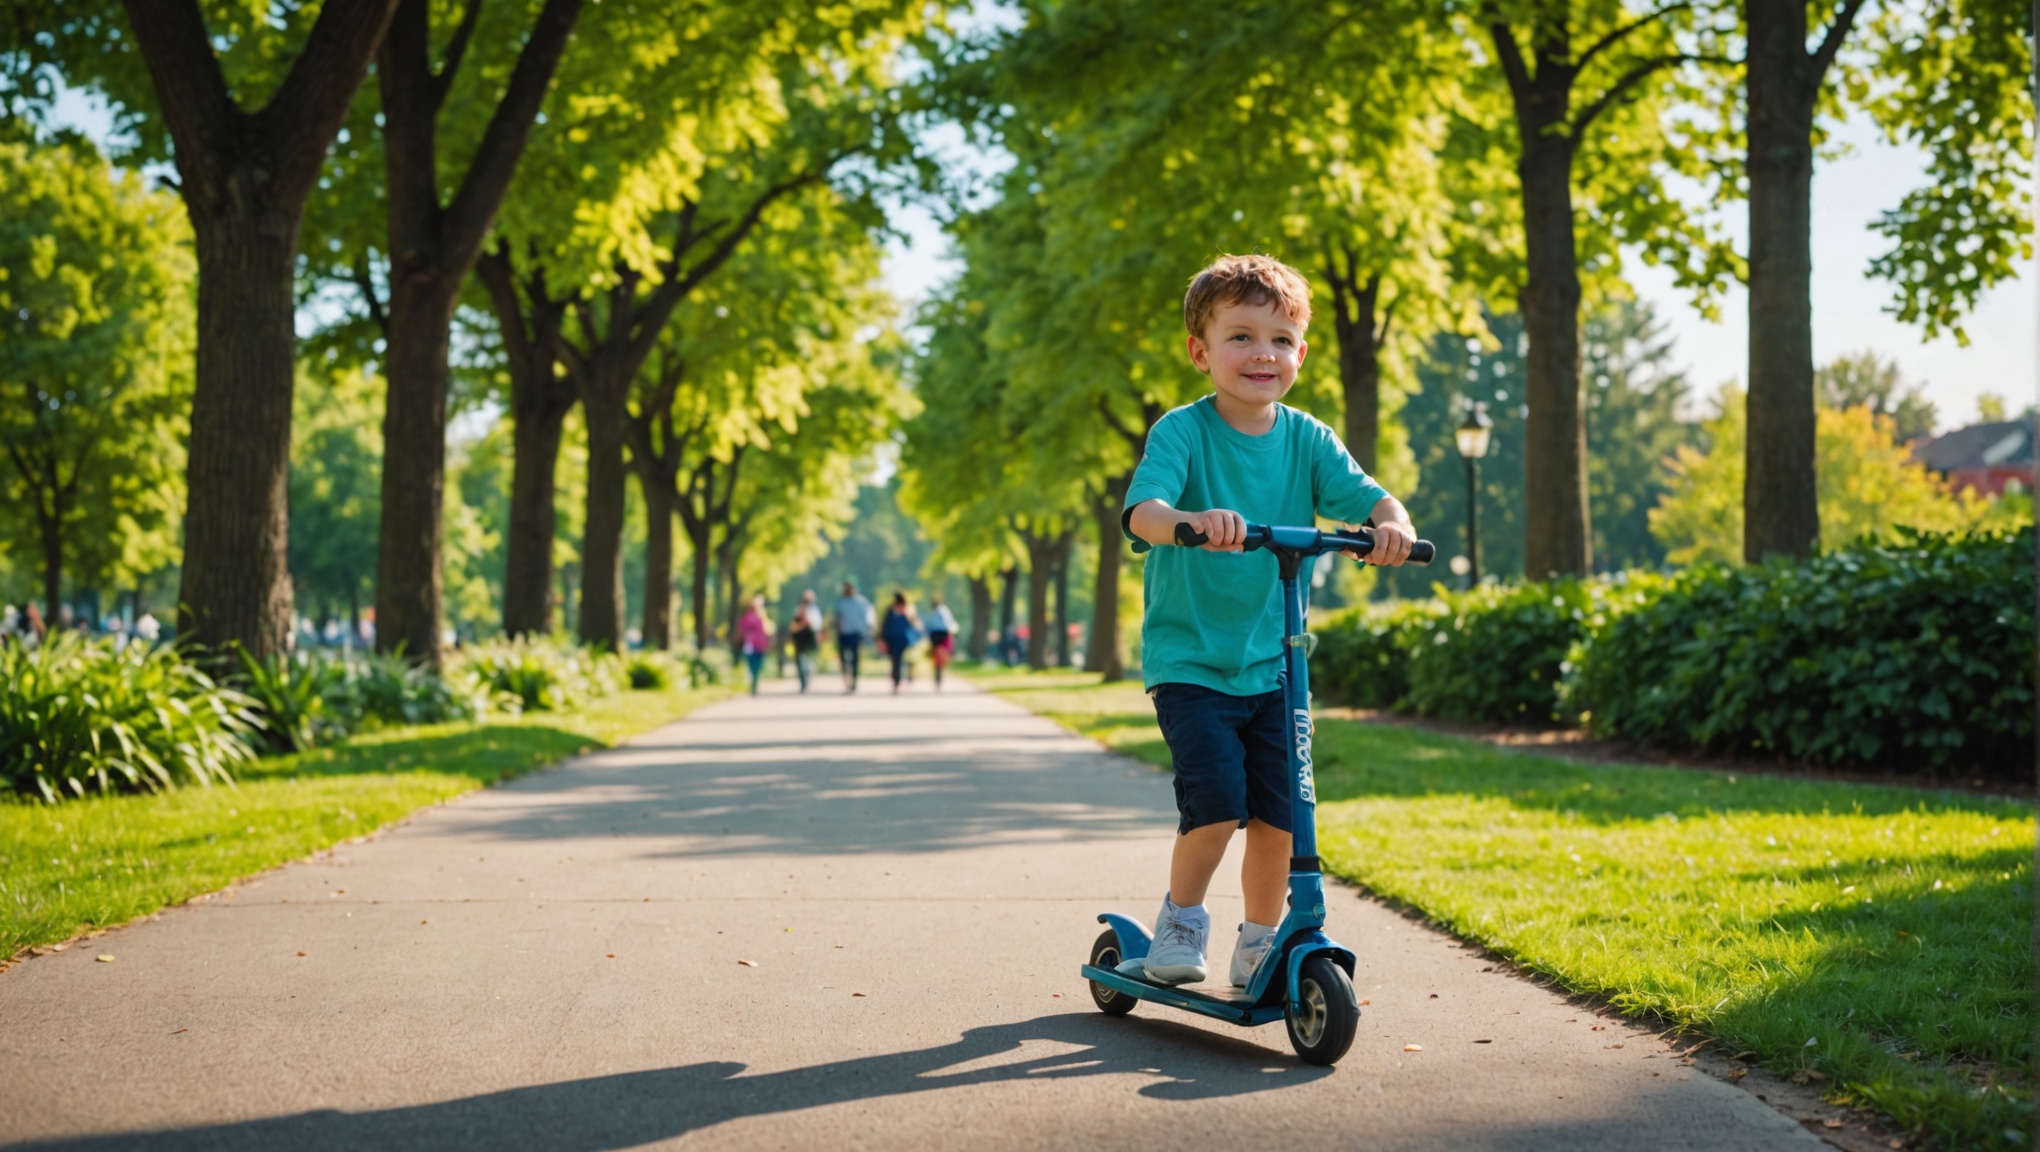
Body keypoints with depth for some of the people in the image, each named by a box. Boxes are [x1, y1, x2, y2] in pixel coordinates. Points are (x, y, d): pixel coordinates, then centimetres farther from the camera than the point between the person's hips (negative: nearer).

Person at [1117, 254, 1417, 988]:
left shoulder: (1306, 440, 2)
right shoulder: (1182, 432, -11)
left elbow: (1363, 494, -10)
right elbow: (1141, 510, -27)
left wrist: (1393, 521, -33)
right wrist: (1191, 520, -49)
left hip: (1271, 661, 4)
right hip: (1189, 659, -4)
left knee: (1279, 815, 3)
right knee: (1216, 804, -16)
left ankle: (1258, 944, 23)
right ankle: (1180, 917, 11)